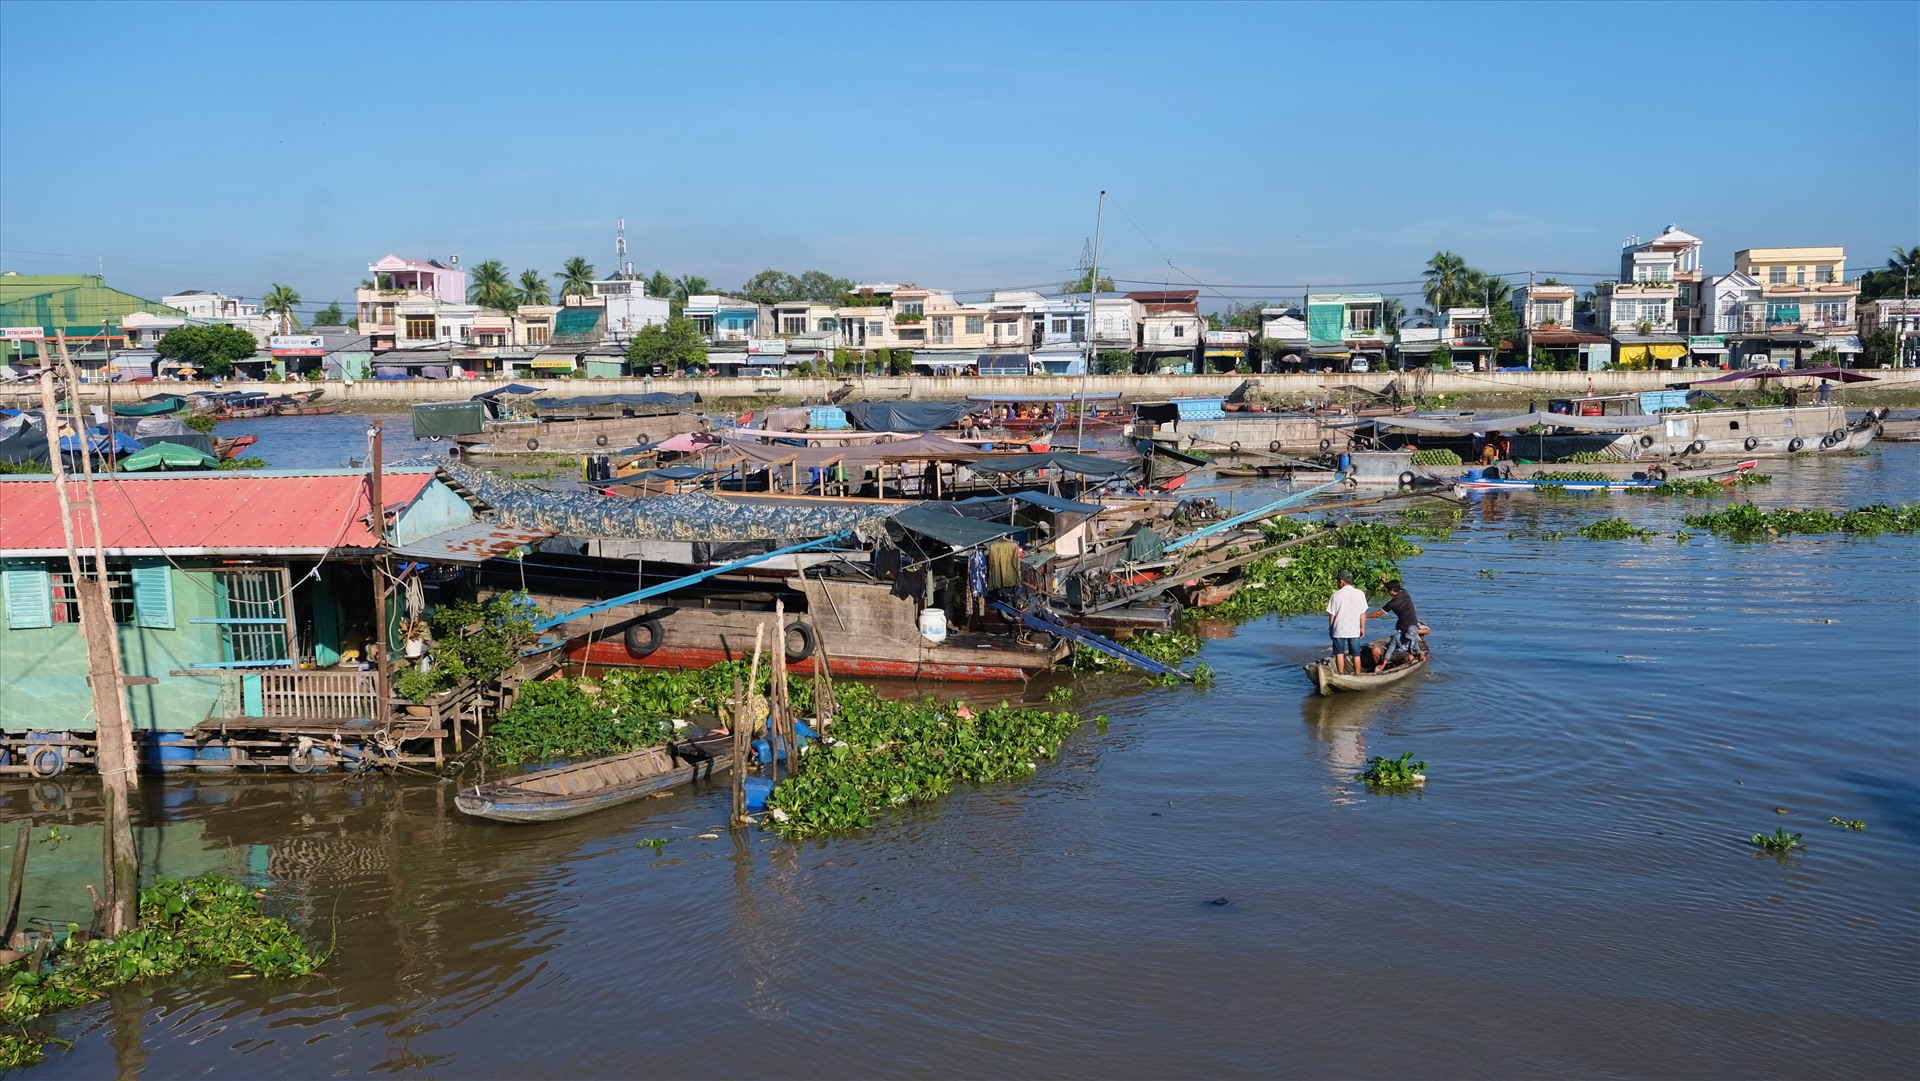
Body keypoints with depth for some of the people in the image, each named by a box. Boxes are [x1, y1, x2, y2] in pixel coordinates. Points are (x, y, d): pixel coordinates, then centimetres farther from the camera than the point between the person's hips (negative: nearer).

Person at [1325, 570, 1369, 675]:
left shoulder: (1336, 595, -8)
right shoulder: (1360, 594, -3)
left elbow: (1332, 615, -4)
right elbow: (1363, 613, 0)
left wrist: (1330, 629, 7)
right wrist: (1362, 628, 10)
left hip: (1339, 630, -2)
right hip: (1354, 630, 2)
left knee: (1339, 653, 9)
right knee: (1356, 654, 13)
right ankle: (1357, 675, 18)